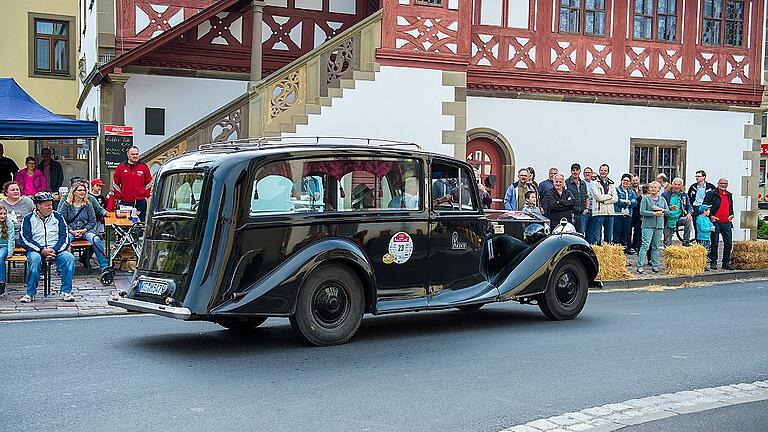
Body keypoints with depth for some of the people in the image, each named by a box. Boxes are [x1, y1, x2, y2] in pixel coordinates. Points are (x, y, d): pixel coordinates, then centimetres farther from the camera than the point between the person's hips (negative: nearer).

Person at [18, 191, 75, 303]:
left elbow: (64, 237, 6)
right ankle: (30, 294, -23)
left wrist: (54, 250, -12)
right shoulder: (28, 219, 7)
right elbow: (24, 239, -3)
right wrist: (42, 250, -16)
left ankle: (66, 292, -20)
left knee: (69, 257, -28)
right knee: (34, 258, -35)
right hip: (36, 250, -1)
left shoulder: (57, 217, 13)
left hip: (56, 250, 2)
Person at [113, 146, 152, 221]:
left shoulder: (144, 167, 6)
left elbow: (148, 183, 12)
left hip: (140, 202, 0)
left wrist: (146, 196, 4)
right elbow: (116, 185, 11)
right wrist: (119, 197, 6)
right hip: (125, 203, 0)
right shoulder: (121, 167, 5)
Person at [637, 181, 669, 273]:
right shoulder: (645, 198, 1)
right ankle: (640, 265, -13)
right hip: (648, 225, -4)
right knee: (645, 245, -12)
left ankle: (655, 265, 12)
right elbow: (642, 211, -8)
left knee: (656, 246, 7)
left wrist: (660, 209, -8)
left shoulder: (662, 199, 14)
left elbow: (668, 212, 10)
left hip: (659, 225, 4)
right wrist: (654, 213, -15)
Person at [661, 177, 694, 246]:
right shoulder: (665, 195, -1)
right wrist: (670, 208, -25)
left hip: (679, 218, 2)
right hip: (668, 221, -2)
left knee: (689, 220, -27)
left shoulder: (684, 195, 10)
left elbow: (689, 206, 9)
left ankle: (686, 242, -18)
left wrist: (689, 213, -13)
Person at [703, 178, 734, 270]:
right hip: (715, 222, -5)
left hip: (726, 223, 5)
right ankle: (713, 262, 6)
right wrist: (710, 216, -11)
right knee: (714, 243, -2)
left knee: (728, 243, 3)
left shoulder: (729, 195, 17)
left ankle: (726, 262, 12)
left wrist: (731, 215, 13)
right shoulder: (712, 194, -1)